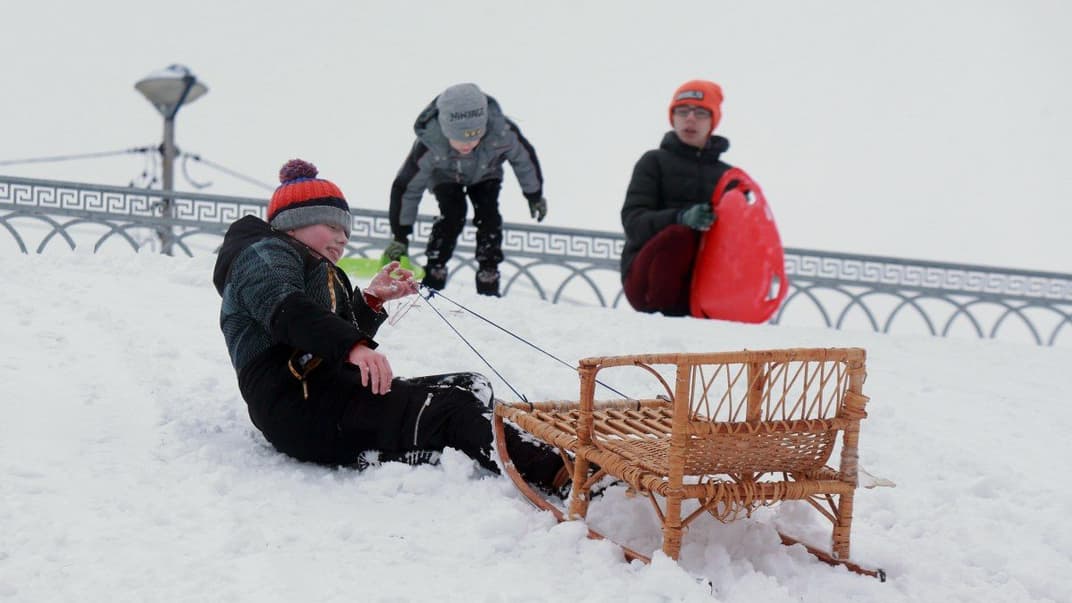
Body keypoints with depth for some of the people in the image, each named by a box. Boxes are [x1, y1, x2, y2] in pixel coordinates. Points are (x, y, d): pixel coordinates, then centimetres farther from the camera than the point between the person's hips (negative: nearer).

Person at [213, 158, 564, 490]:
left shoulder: (318, 270, 35)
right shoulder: (264, 253, 4)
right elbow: (286, 311, -19)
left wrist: (370, 301, 7)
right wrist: (352, 346, -34)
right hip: (299, 407, -9)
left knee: (472, 388, -6)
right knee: (452, 411, -25)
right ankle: (551, 475, -36)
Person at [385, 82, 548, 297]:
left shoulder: (501, 131, -42)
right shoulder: (429, 145, -43)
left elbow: (525, 157, -19)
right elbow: (406, 187, -30)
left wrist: (535, 196, -5)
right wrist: (400, 236, -26)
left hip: (485, 175, 2)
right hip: (445, 177, -1)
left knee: (489, 216, -16)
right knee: (453, 214, -25)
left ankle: (489, 287, -6)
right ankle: (432, 277, -16)